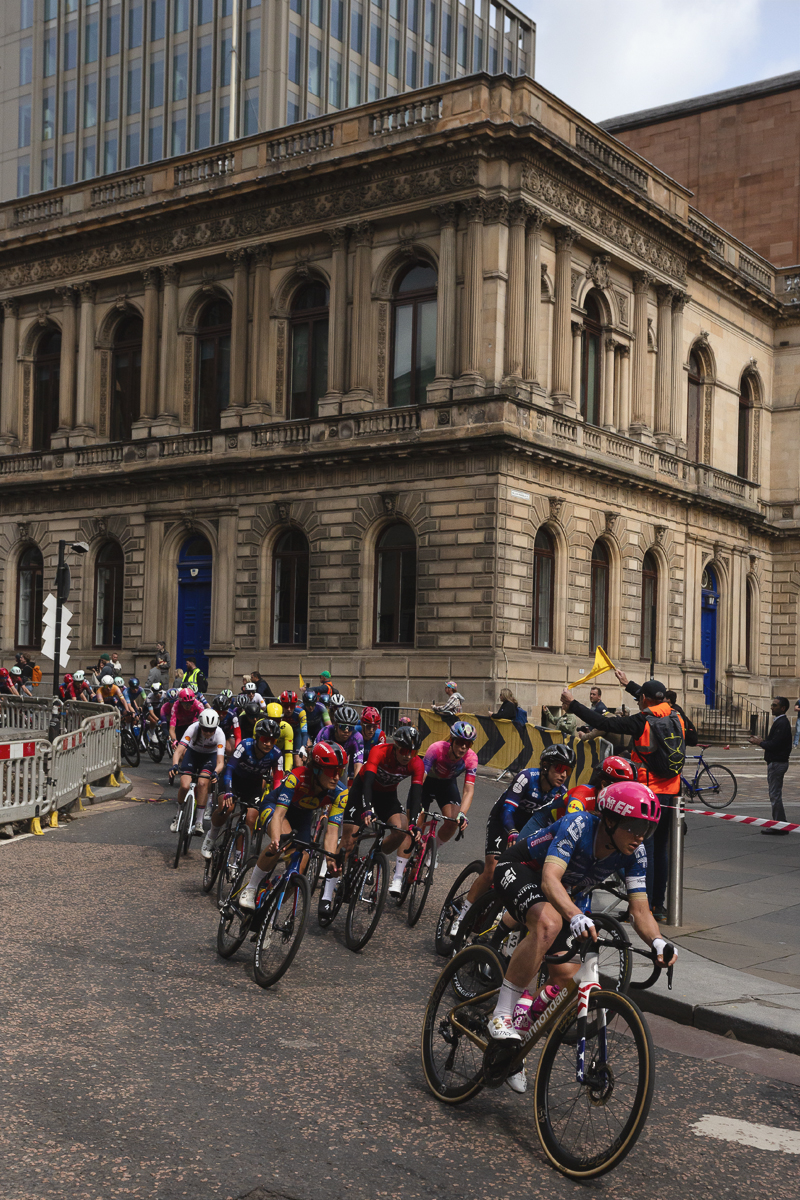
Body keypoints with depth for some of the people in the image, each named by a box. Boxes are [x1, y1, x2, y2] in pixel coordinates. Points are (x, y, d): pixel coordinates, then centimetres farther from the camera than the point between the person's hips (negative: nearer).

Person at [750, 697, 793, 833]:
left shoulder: (782, 723, -18)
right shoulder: (780, 722, 15)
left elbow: (774, 745, -24)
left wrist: (760, 742, -10)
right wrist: (763, 741, 6)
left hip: (777, 763, -11)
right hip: (776, 762, 11)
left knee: (775, 795, -6)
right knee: (775, 794, 14)